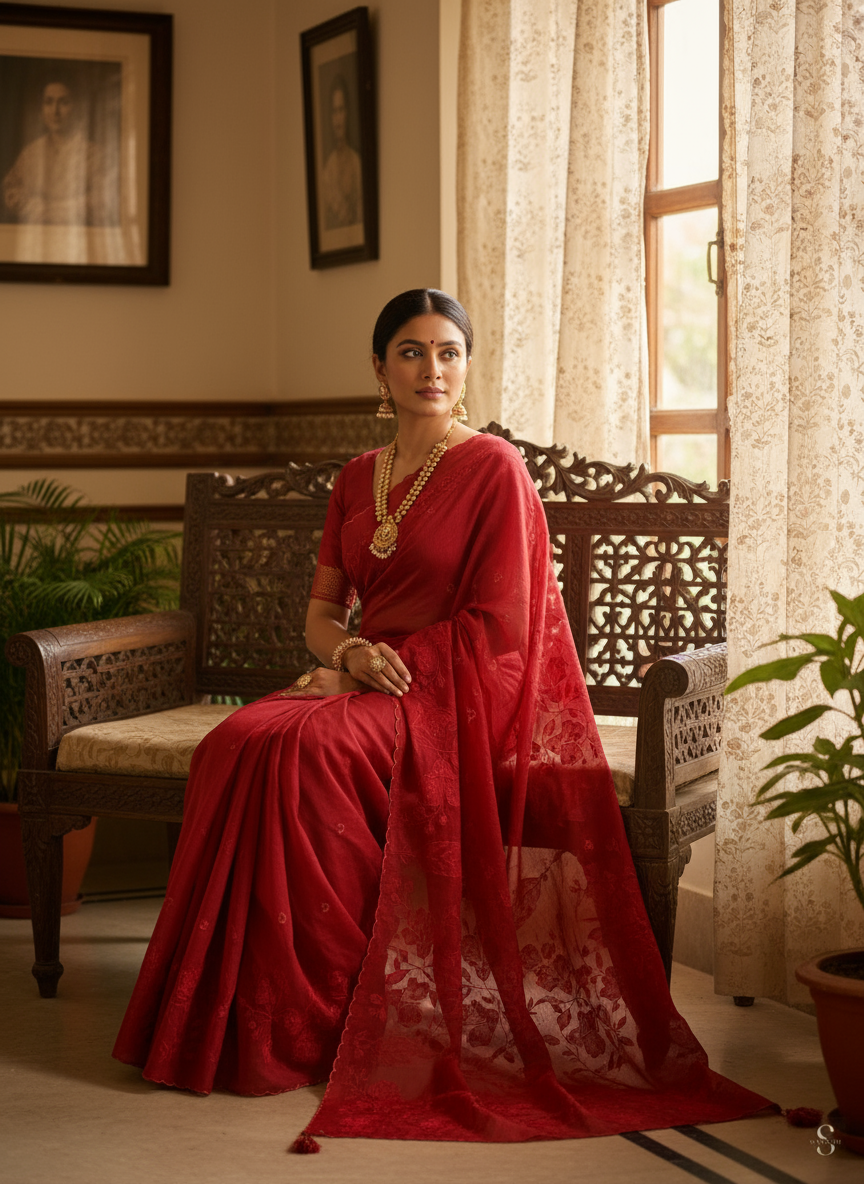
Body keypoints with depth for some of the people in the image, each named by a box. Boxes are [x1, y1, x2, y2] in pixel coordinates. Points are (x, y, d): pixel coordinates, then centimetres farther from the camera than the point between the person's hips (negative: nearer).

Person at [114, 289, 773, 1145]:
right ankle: (231, 1020, -20)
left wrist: (377, 668, -14)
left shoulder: (492, 468, -3)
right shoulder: (357, 480, 17)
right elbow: (322, 609, 15)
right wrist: (351, 652, -9)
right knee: (236, 743, -25)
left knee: (301, 751, -33)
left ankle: (314, 1020, -22)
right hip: (368, 685, 6)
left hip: (458, 697, -6)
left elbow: (496, 625, -10)